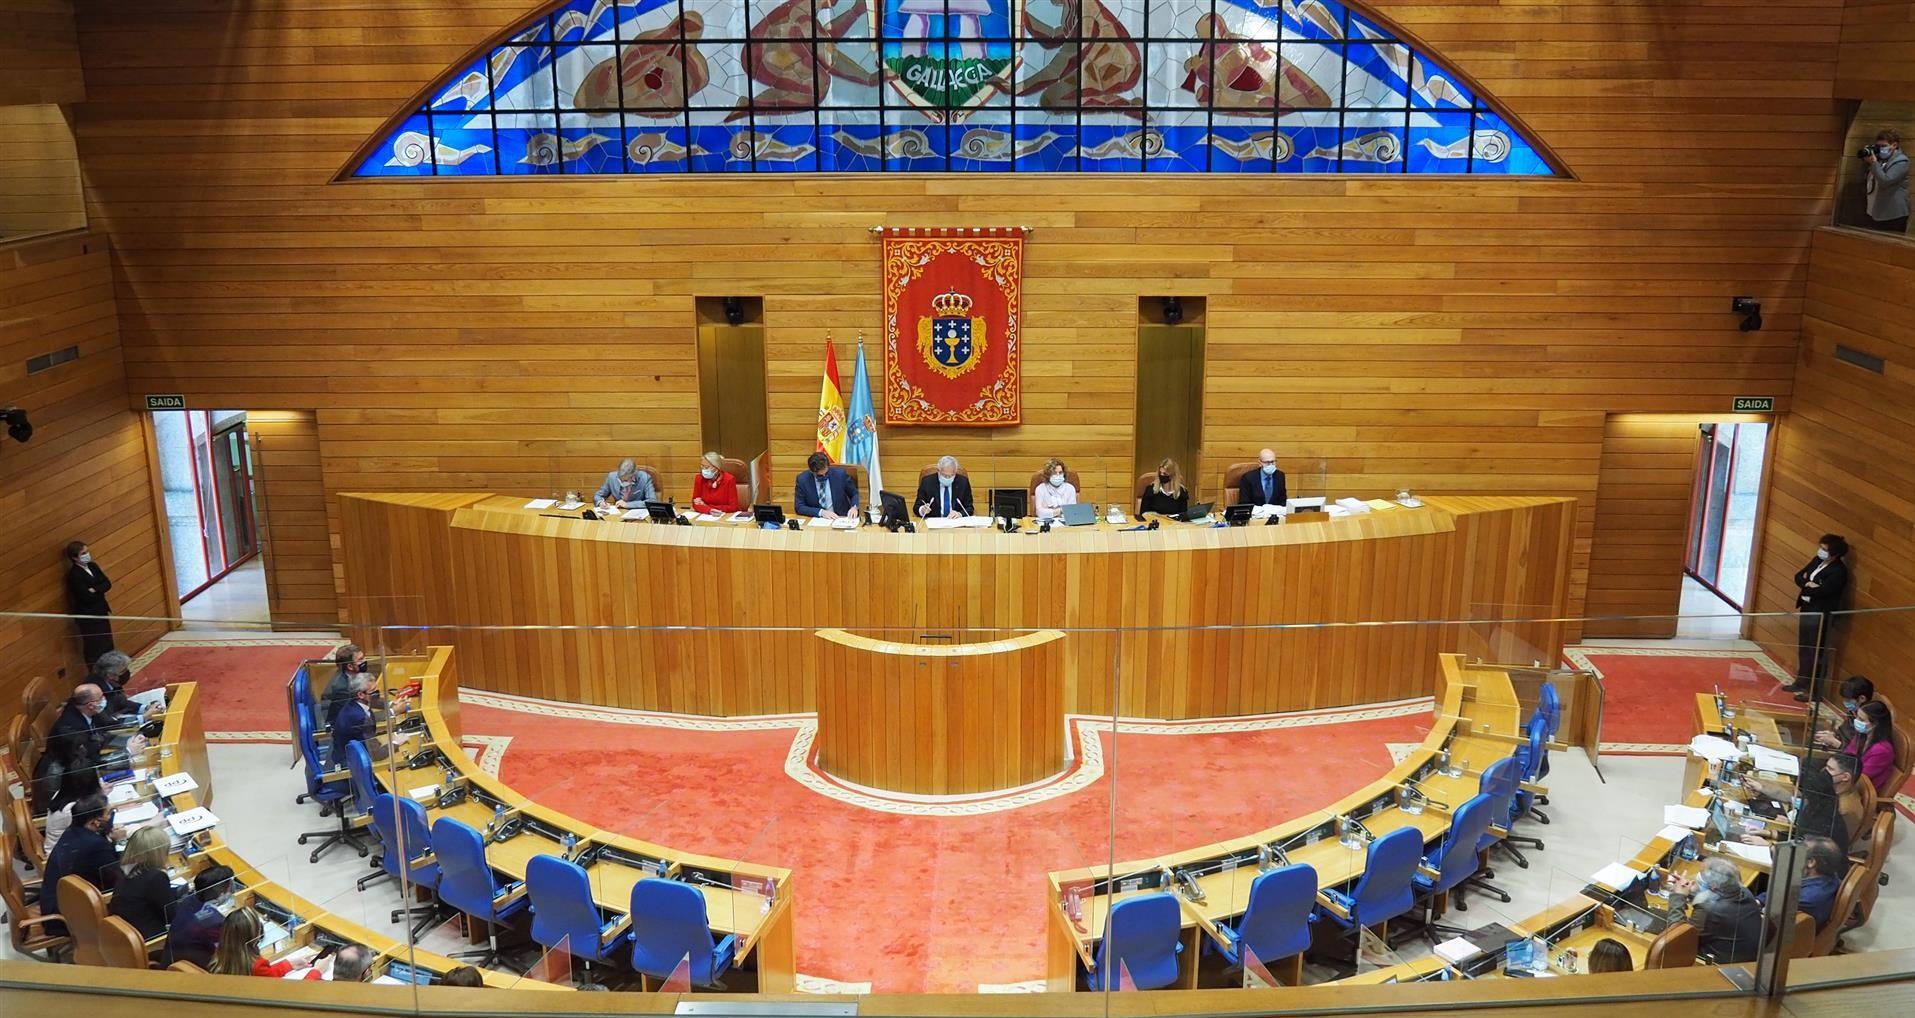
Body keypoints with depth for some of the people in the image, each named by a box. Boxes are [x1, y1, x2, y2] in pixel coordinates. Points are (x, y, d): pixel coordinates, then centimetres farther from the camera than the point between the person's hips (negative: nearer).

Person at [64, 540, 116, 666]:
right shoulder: (74, 575, -21)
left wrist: (95, 590, -20)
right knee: (94, 648, 4)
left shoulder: (93, 566, 3)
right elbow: (87, 597, -27)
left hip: (101, 611, 8)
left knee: (107, 644, 18)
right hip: (87, 616, -8)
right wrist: (100, 590, -9)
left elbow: (107, 584, -2)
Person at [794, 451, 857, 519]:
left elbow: (855, 494, 7)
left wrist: (854, 507, -13)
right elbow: (799, 507, -6)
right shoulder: (802, 479, -6)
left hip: (841, 519, 0)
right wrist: (821, 512, -19)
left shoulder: (841, 474, -6)